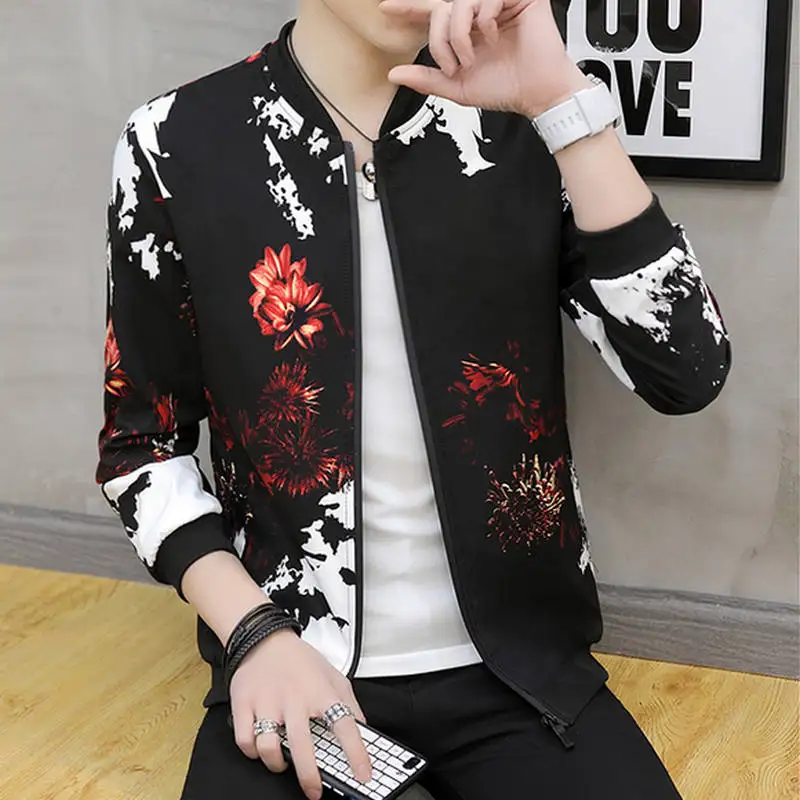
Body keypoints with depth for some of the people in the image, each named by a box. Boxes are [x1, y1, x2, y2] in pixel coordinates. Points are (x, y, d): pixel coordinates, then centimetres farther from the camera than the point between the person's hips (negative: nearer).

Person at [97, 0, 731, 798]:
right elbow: (141, 443, 3)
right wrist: (257, 635, -11)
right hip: (291, 667, -1)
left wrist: (563, 101, -19)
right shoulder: (177, 142, -4)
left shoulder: (521, 124, -2)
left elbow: (687, 374, -12)